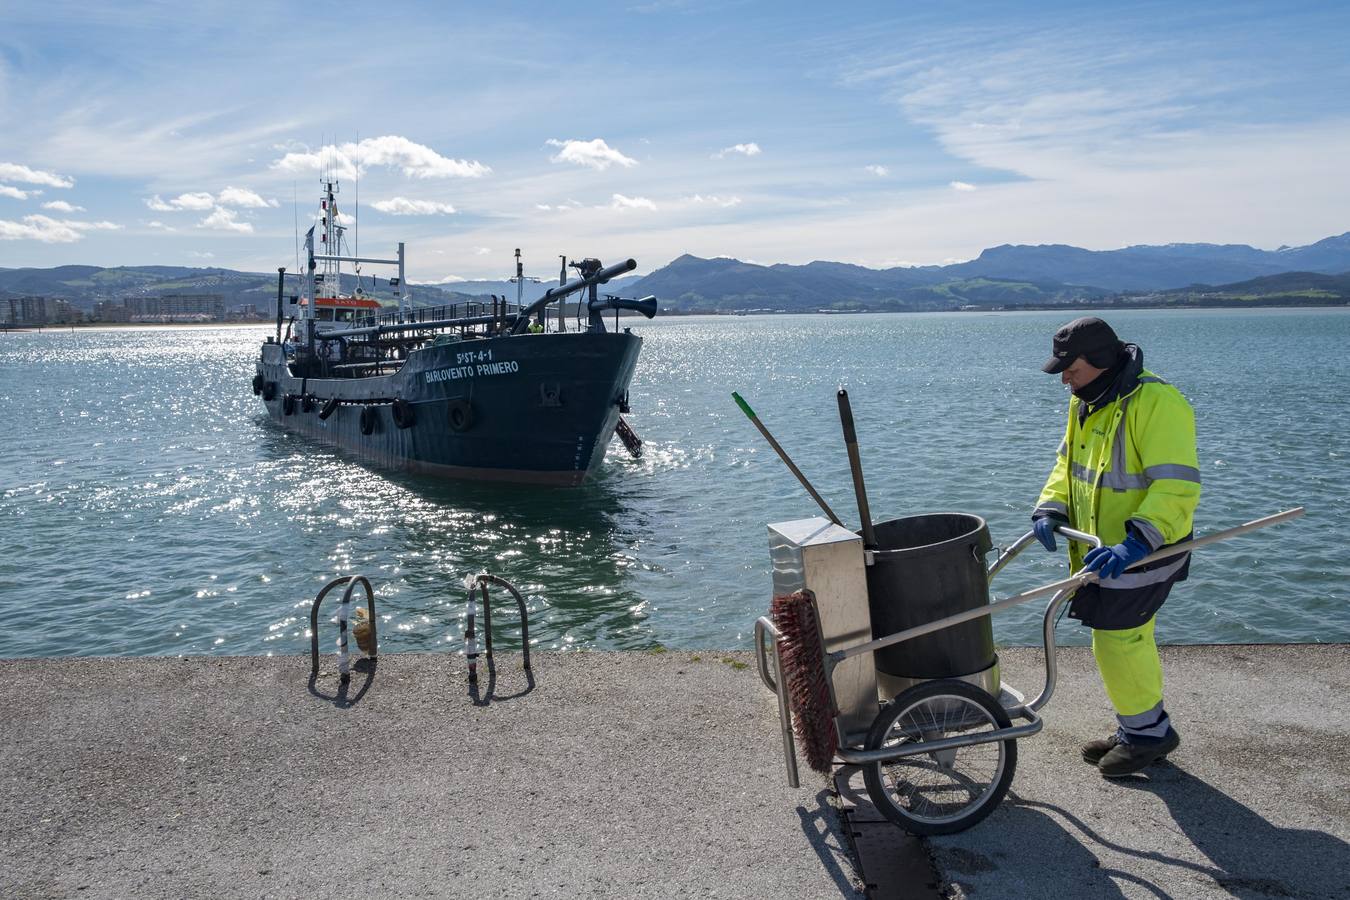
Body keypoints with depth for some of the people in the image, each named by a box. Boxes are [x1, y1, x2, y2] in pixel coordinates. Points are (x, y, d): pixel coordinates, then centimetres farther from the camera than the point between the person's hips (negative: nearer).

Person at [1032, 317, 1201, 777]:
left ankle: (1148, 732, 16)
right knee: (1129, 641, 18)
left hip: (1140, 554, -9)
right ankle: (1138, 731, 32)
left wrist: (1136, 542, -37)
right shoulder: (1088, 402, 8)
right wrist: (1051, 509, -1)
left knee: (1117, 641, -4)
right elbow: (1068, 463, 16)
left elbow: (1177, 486, -28)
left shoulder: (1157, 402, -22)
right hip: (1105, 551, 9)